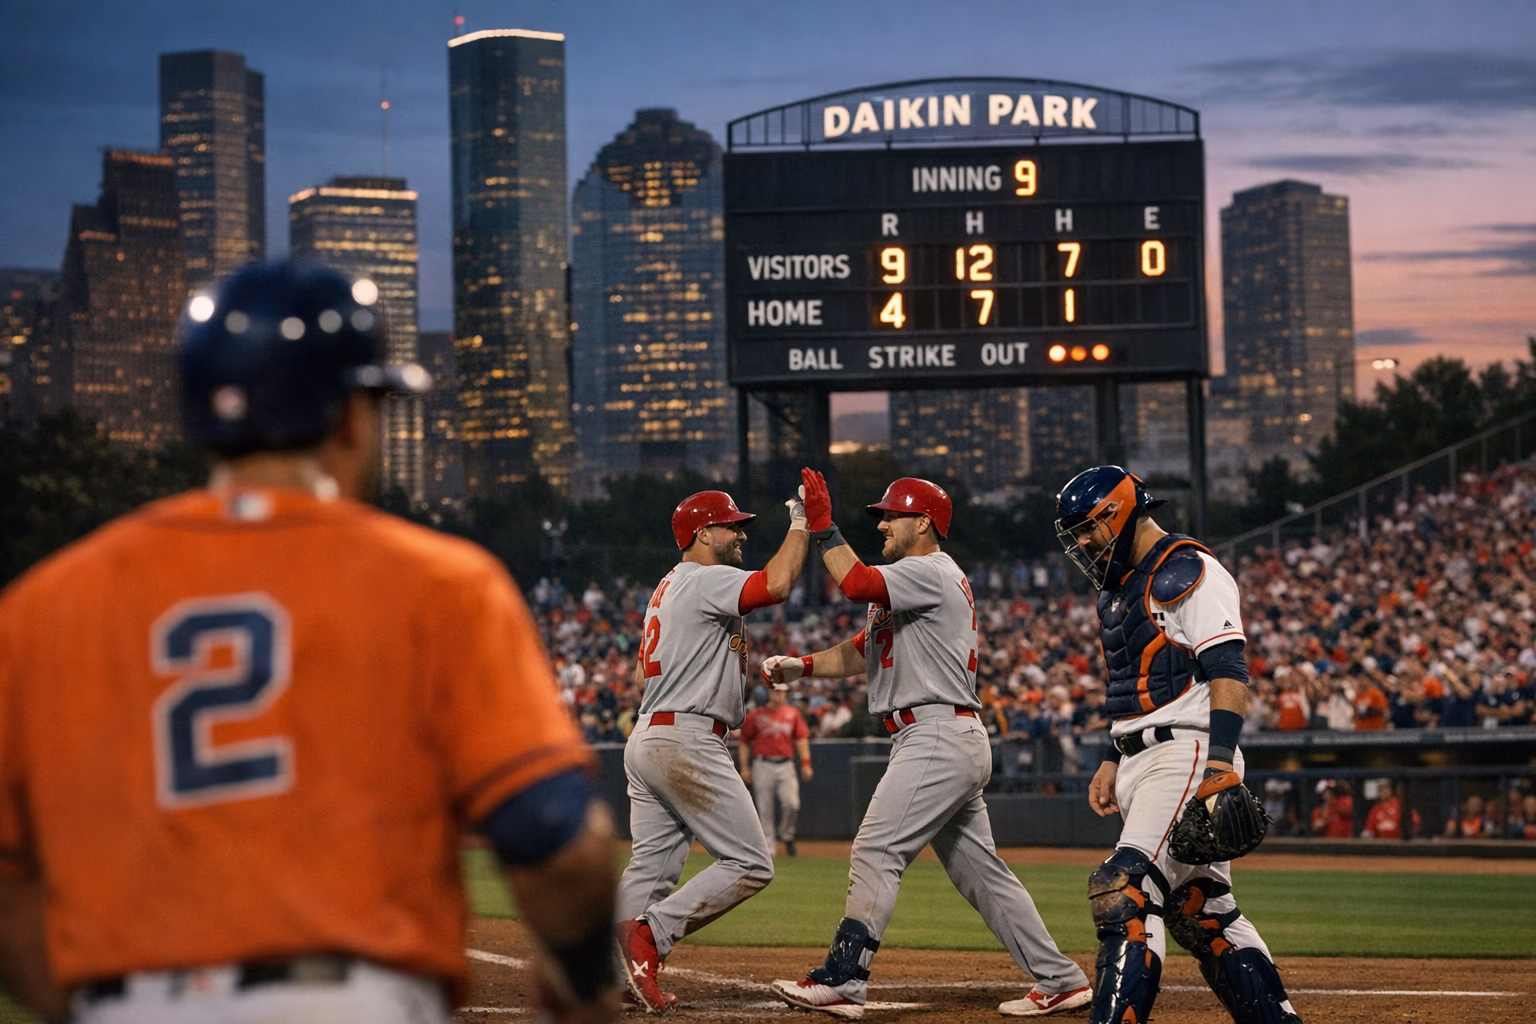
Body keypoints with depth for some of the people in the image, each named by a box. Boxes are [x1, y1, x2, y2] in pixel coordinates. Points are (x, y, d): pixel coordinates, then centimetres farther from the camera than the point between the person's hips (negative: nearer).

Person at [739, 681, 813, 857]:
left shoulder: (793, 714, 11)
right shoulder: (756, 715, 3)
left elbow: (801, 739, 8)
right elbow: (744, 742, 4)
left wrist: (805, 763, -2)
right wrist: (744, 767, -3)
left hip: (786, 765, 2)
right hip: (763, 765, -2)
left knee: (791, 803, -12)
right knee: (765, 809, -1)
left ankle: (786, 835, 14)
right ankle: (767, 847, 6)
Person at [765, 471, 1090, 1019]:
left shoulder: (931, 572, -9)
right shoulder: (907, 588, 24)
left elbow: (856, 583, -24)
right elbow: (863, 650, 22)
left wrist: (823, 527, -14)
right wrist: (803, 665, 8)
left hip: (940, 740, -11)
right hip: (954, 745, 11)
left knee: (875, 851, -14)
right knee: (979, 868, 12)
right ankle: (1060, 980, 14)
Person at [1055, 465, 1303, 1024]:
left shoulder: (1187, 571, -10)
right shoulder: (1120, 587, 20)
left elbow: (1229, 672, -18)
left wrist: (1220, 765, -27)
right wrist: (1113, 761, 21)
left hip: (1188, 754, -10)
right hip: (1142, 764, 10)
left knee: (1125, 890, -20)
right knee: (1201, 909, 10)